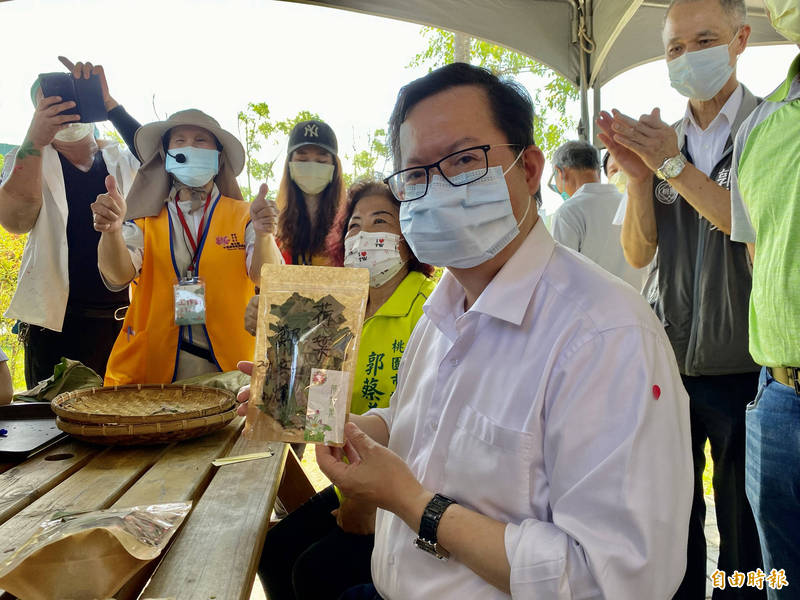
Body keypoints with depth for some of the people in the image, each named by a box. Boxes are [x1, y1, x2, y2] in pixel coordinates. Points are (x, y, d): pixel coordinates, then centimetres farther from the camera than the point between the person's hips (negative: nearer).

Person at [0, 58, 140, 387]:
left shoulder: (121, 159, 11)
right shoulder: (29, 158, 5)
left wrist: (108, 103, -18)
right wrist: (35, 138, -25)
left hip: (124, 315, 2)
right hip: (56, 322, -2)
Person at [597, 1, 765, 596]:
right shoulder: (658, 140, 8)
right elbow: (638, 253, 2)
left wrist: (674, 165, -18)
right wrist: (639, 178, -13)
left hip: (746, 368, -3)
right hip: (668, 364, 3)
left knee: (747, 533, 9)